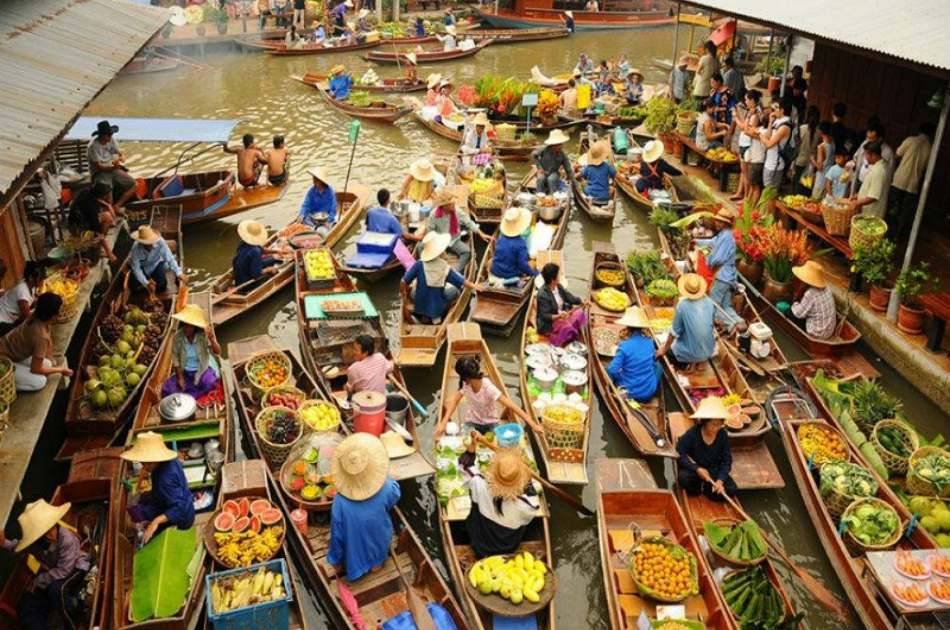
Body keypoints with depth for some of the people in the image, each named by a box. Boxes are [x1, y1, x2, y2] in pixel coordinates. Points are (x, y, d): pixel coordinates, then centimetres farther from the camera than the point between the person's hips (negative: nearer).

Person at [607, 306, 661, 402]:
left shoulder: (624, 346, -18)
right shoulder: (650, 341, -3)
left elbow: (613, 370, -19)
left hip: (631, 393, -3)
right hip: (650, 392, 3)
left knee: (608, 370, 18)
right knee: (657, 365, 28)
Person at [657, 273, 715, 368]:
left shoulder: (682, 305, -20)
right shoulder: (709, 302, -7)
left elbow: (675, 332, -12)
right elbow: (712, 323, 9)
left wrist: (664, 349, 3)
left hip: (688, 354, -5)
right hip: (709, 351, 5)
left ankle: (688, 363, 3)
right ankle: (697, 362, 13)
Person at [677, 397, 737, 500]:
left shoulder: (722, 435, -10)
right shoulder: (692, 434, -19)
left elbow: (727, 461, -7)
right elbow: (679, 455, -21)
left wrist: (720, 480, -23)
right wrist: (697, 469, -31)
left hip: (713, 470, 3)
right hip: (694, 469, -2)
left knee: (731, 490, -20)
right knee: (683, 478, -36)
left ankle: (705, 488, 4)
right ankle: (697, 487, -2)